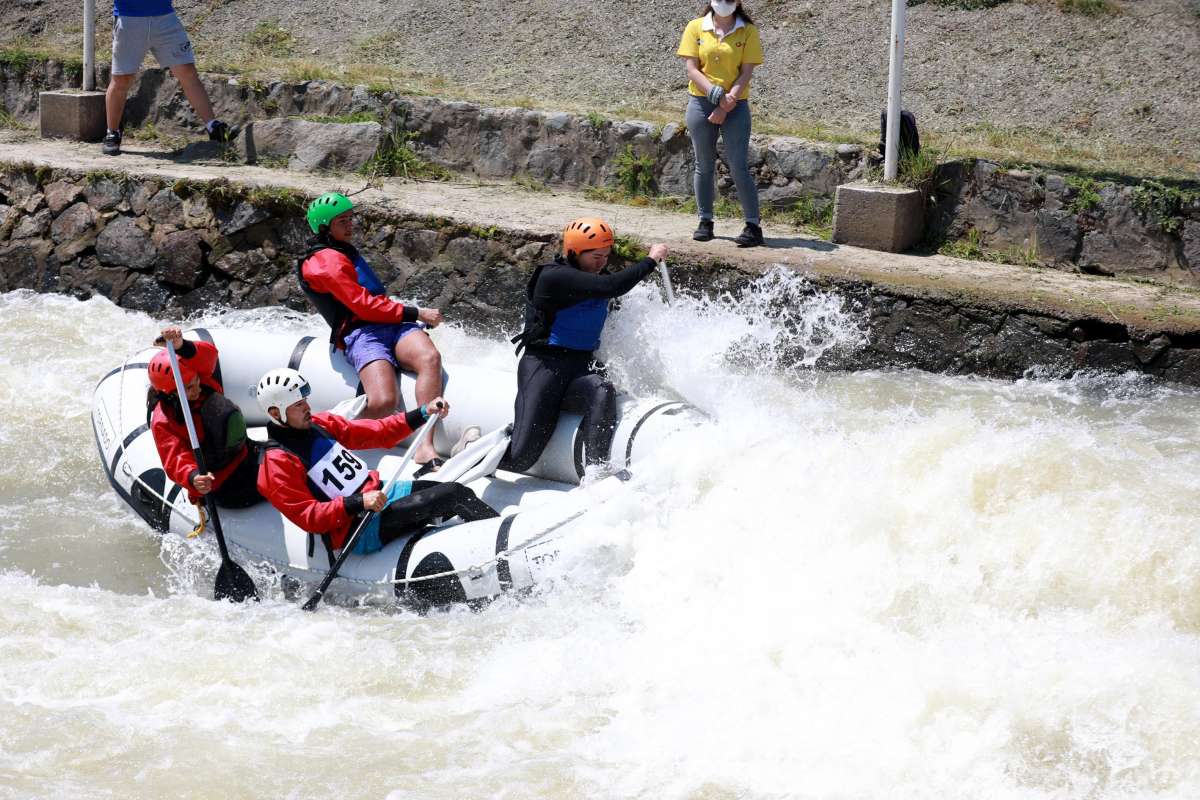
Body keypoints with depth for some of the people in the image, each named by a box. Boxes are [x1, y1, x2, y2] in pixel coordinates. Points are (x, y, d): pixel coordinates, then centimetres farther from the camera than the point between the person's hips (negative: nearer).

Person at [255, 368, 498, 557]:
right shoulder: (277, 464, -10)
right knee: (452, 495, -19)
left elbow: (376, 433, 15)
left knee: (458, 492, -8)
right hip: (358, 532, -8)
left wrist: (423, 414, 4)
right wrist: (358, 504, -27)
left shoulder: (319, 425, 13)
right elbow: (307, 516, -17)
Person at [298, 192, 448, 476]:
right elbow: (363, 306, -11)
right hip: (361, 334, -8)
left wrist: (413, 314, 19)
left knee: (430, 357, -28)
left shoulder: (344, 252, 29)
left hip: (390, 325, 8)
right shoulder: (326, 262, -3)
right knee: (384, 402, -33)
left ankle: (425, 448, -41)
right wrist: (415, 313, -8)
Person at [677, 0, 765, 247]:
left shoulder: (748, 31, -1)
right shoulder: (696, 28, 2)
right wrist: (717, 94, -16)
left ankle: (754, 225, -6)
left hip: (736, 107, -2)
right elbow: (692, 69, -3)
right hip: (701, 103, 2)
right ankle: (705, 222, 16)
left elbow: (745, 73, -5)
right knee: (704, 165, 7)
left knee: (738, 166, -8)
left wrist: (726, 105, -13)